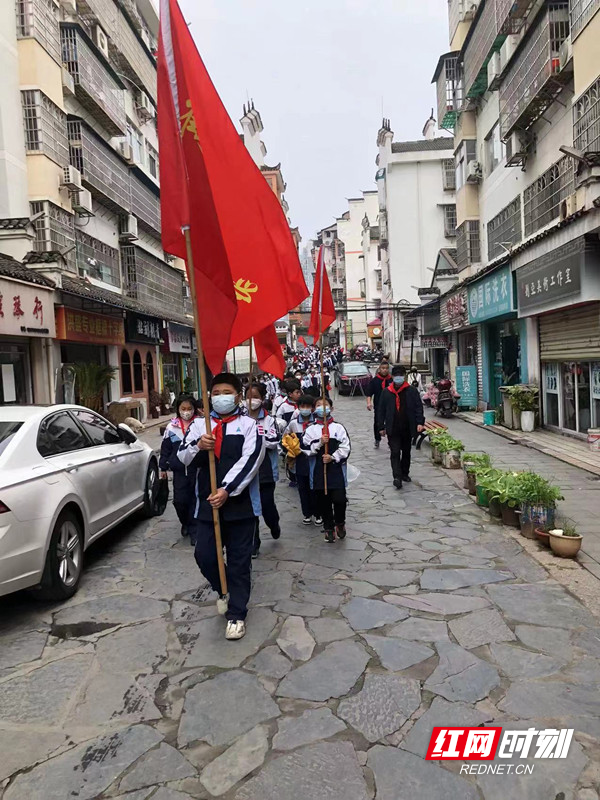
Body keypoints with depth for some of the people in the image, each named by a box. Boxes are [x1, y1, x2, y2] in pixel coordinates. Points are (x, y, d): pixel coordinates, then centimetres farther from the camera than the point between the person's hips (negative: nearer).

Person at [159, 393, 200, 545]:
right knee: (179, 500, 0)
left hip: (197, 469, -2)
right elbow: (165, 448, 11)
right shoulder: (171, 427, 4)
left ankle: (193, 529, 16)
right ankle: (185, 523, 29)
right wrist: (163, 467, 12)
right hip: (179, 470, 2)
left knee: (195, 500, 3)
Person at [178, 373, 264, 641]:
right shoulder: (199, 425, 7)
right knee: (204, 556, 4)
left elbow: (249, 461, -13)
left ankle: (236, 614, 21)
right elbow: (183, 457, -1)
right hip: (207, 503, 3)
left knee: (239, 561, 5)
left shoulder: (249, 425, -2)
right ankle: (224, 590, 35)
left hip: (240, 504, -3)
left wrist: (226, 491, -22)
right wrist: (197, 446, -23)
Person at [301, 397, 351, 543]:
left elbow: (345, 448, -2)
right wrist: (319, 443, -14)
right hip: (318, 470, 1)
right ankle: (329, 527, 26)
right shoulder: (310, 429, 4)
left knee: (339, 499, -9)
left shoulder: (338, 427, 2)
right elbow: (306, 449, -1)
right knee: (323, 501, 7)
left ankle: (340, 523, 20)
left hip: (336, 469, -1)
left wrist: (333, 457, -14)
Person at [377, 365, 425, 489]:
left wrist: (420, 422, -12)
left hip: (407, 428, 1)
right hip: (393, 429, -1)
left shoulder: (412, 391, 0)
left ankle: (405, 474, 31)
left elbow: (418, 407, -1)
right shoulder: (386, 392, 2)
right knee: (395, 453, -10)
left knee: (406, 452, 15)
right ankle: (397, 477, -14)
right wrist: (381, 427, 5)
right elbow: (381, 410, 6)